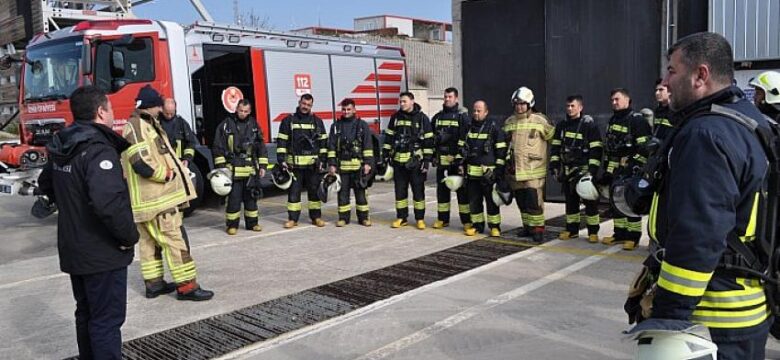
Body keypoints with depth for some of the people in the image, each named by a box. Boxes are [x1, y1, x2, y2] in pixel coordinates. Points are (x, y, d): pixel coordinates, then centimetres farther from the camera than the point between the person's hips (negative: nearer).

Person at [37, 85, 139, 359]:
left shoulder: (62, 148, 6)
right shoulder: (99, 150, -23)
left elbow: (46, 184, 25)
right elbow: (108, 202, -37)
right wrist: (129, 236, -23)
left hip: (73, 251, 9)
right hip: (102, 254, -9)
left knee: (86, 314, 22)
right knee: (107, 320, 0)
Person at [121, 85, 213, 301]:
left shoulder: (147, 125, 17)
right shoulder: (136, 128, -17)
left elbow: (159, 155, 22)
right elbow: (141, 164, -27)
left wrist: (175, 167, 4)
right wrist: (167, 174, -15)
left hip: (151, 197, 11)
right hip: (156, 198, -11)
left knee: (150, 241, 14)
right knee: (175, 239, -8)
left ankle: (153, 283, 23)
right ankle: (186, 286, -6)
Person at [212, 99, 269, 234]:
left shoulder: (254, 125, 8)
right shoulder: (226, 125, -1)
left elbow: (261, 146, 11)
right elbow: (218, 147, -1)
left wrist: (262, 166, 6)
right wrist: (221, 166, -7)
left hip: (251, 169, 3)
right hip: (233, 170, -3)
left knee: (251, 197, 10)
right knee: (234, 198, -1)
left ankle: (252, 223, 20)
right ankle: (232, 225, 10)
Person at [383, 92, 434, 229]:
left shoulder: (422, 118, -4)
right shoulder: (395, 117, 7)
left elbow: (428, 140, -4)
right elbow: (389, 137, 13)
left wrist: (427, 160, -9)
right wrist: (386, 155, 8)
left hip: (415, 160, -3)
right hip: (398, 160, 4)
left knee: (418, 190, 3)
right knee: (400, 190, 9)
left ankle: (420, 218, 13)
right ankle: (401, 217, 19)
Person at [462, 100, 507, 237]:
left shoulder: (494, 126, -5)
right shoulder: (470, 126, 12)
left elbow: (501, 149, -6)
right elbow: (463, 147, 20)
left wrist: (499, 168, -11)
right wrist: (462, 165, 17)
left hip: (488, 171, -5)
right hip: (472, 171, 5)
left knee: (491, 201, 3)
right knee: (474, 201, 9)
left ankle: (495, 226, 14)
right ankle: (477, 225, 21)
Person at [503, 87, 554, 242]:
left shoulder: (540, 121, -5)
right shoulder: (509, 122, 10)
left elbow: (552, 137, 3)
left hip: (534, 170, -5)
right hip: (515, 170, 5)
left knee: (534, 201, -9)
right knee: (521, 201, 12)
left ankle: (538, 229, 1)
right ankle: (527, 226, 26)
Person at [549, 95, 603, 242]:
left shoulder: (589, 124, -6)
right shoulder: (561, 125, 12)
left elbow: (596, 149, -9)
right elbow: (555, 147, 16)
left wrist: (593, 169, -15)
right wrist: (554, 166, 8)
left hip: (583, 169, -5)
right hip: (566, 170, 5)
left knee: (590, 201, -3)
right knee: (570, 201, 12)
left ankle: (593, 231, 6)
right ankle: (572, 229, 21)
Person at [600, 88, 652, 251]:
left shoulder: (637, 120, -9)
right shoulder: (613, 121, 16)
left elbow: (644, 147, -16)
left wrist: (635, 166, -21)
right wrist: (607, 170, 18)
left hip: (631, 170, -8)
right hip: (615, 170, 8)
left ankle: (633, 236, 5)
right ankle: (620, 233, 22)